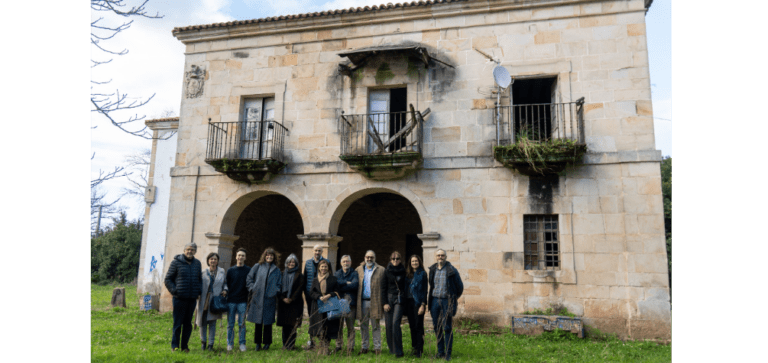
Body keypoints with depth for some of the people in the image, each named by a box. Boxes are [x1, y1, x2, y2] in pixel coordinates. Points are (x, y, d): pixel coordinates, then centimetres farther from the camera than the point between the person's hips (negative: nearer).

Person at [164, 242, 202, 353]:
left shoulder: (197, 263, 11)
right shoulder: (176, 262, -2)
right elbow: (168, 279, 1)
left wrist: (199, 292, 7)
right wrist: (174, 291, -9)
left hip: (192, 299, 4)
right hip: (179, 298, -4)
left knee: (188, 324, 9)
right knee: (177, 323, 1)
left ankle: (184, 346, 19)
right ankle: (175, 346, 13)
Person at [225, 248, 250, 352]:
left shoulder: (249, 270, 3)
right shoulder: (230, 270, 7)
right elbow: (226, 285, 11)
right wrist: (225, 294, 2)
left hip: (243, 301, -1)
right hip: (231, 301, 1)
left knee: (242, 324, 3)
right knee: (230, 324, 5)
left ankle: (242, 344, 10)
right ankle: (229, 343, 15)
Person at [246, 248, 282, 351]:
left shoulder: (277, 270, 10)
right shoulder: (257, 267, 6)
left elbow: (279, 284, 14)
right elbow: (249, 279, 8)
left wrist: (275, 292, -2)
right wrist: (252, 289, -3)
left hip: (269, 299, 1)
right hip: (258, 298, 0)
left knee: (268, 321, 4)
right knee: (258, 322, 4)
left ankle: (267, 343, 15)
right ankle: (258, 343, 15)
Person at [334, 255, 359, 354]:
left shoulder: (354, 273, 7)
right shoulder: (337, 273, 15)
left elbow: (355, 285, -10)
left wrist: (342, 285, -7)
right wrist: (347, 283, -9)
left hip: (350, 302, -2)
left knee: (350, 326, -1)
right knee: (338, 325, 3)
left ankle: (350, 347, 5)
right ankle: (338, 345, 13)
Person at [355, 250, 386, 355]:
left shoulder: (381, 270, 2)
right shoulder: (358, 270, 10)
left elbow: (384, 287, -1)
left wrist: (383, 302, -7)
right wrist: (356, 301, 2)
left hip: (375, 302, -2)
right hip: (362, 302, 3)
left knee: (376, 326, 5)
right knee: (363, 326, 9)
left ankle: (377, 347, 12)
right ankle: (364, 346, 19)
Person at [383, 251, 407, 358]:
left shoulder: (404, 272, 5)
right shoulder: (387, 272, 7)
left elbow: (406, 287, 9)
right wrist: (385, 302, -1)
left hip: (400, 300, -2)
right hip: (389, 299, 2)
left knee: (395, 323, -15)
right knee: (389, 325, 0)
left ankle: (398, 351, -10)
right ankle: (391, 349, 16)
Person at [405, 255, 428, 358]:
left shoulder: (422, 274, -2)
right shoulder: (407, 274, 13)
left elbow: (424, 290, -6)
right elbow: (405, 288, 14)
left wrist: (423, 305, -13)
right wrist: (405, 303, 7)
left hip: (418, 302, -5)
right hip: (409, 302, 5)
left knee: (418, 326, -5)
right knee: (412, 326, 8)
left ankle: (419, 350, 0)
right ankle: (414, 347, 17)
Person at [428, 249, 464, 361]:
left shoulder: (452, 270, -6)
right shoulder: (432, 270, 7)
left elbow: (460, 286, 3)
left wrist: (454, 297, 11)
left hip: (447, 301, -4)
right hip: (435, 300, 4)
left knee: (447, 328, -3)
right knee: (437, 327, 8)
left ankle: (448, 353, 4)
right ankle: (440, 351, 18)